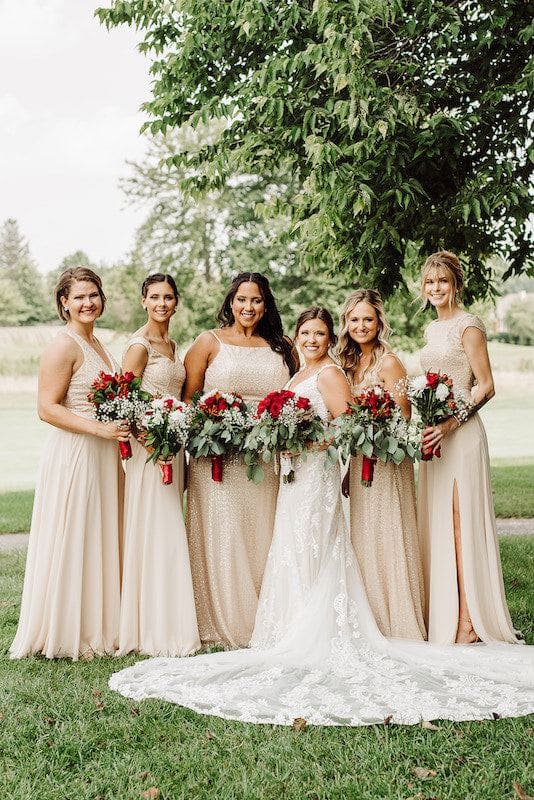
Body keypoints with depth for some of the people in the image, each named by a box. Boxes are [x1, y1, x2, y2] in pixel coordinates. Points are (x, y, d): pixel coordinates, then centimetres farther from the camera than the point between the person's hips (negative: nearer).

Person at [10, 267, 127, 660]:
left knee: (100, 542, 13)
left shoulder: (95, 343, 15)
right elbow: (47, 408, -17)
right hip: (74, 455, -9)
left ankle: (97, 626, 24)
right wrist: (99, 428, -22)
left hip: (103, 455, 9)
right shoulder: (64, 346, -12)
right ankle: (68, 634, 11)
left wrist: (124, 425, 10)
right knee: (72, 543, -1)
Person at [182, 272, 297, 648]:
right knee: (223, 537, -1)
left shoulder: (282, 347, 13)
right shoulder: (209, 342, 5)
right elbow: (188, 399, 2)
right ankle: (223, 623, 9)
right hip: (218, 459, -3)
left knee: (263, 538, 7)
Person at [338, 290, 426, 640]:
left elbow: (402, 420, -12)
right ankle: (371, 623, 20)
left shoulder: (389, 362, -10)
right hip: (359, 463, 8)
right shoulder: (351, 364, 13)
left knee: (385, 539, -3)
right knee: (363, 541, 10)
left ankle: (398, 625, 8)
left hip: (387, 463, -8)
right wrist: (346, 471, 13)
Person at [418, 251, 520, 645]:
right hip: (435, 434, 8)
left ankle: (469, 622, -1)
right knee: (438, 522, 9)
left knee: (461, 523, -7)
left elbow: (486, 386, -12)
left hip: (462, 432, -8)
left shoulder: (468, 325, -8)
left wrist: (452, 421, -20)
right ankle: (444, 615, 17)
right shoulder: (432, 329, 17)